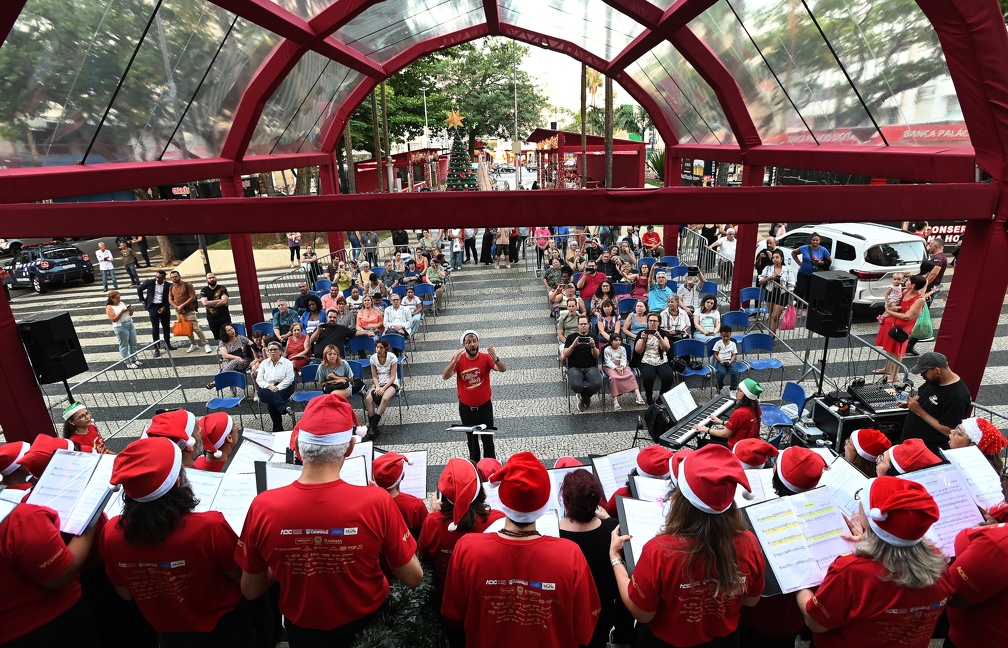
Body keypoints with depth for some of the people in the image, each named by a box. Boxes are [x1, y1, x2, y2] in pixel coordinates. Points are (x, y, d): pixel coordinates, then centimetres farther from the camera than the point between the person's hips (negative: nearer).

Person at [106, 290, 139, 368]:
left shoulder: (122, 303, 11)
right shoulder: (109, 307, -7)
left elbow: (130, 314, 16)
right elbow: (114, 319, -15)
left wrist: (130, 310, -6)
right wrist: (122, 311, -23)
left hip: (130, 324, 7)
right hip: (120, 327, -7)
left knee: (133, 343, 12)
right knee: (124, 345, 1)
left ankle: (134, 359, 24)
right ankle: (128, 362, 6)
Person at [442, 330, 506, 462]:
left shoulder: (486, 358, -15)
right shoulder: (458, 359, -13)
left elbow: (503, 369, -30)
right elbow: (445, 377, -25)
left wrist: (495, 359, -51)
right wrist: (454, 361, -43)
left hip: (484, 406, -1)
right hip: (466, 407, 1)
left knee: (488, 438, 12)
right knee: (471, 437, 22)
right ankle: (474, 461, 45)